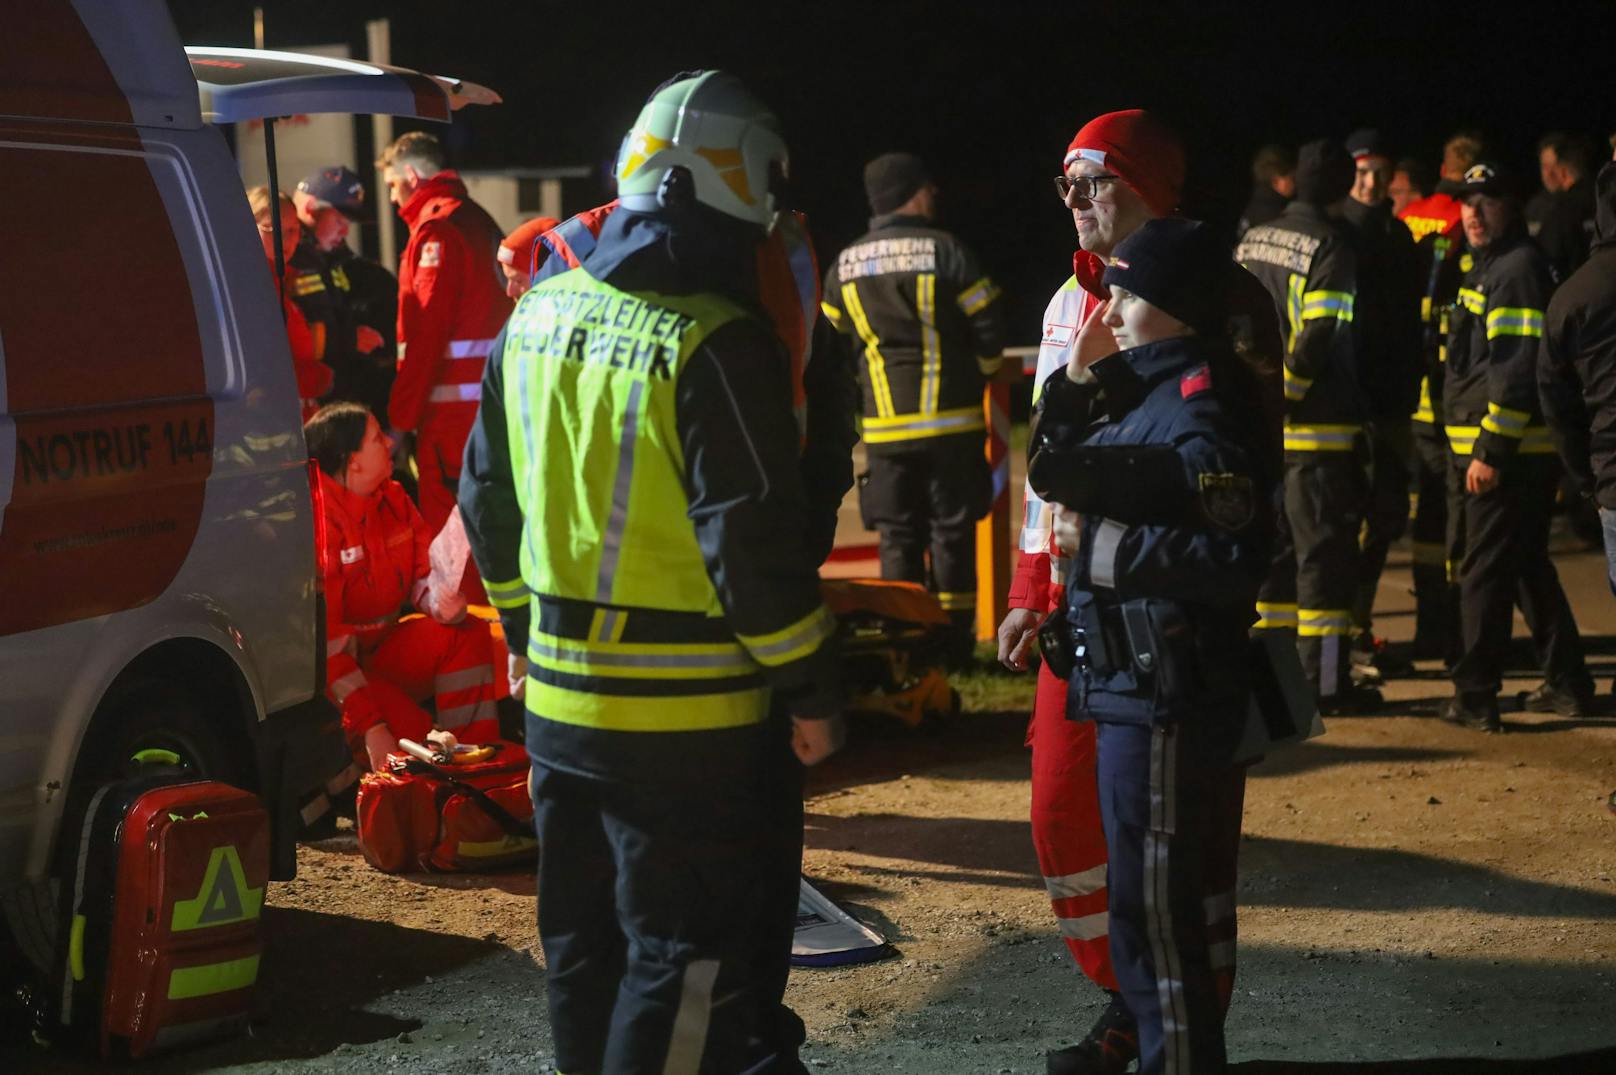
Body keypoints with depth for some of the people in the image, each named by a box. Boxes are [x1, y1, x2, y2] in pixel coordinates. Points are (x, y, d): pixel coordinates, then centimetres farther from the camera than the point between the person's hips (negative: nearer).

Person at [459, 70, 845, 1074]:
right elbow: (755, 541, -19)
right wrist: (814, 689, -9)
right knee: (691, 960, 0)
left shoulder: (539, 314, 6)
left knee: (588, 945, 19)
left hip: (559, 697, 7)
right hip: (689, 721, -7)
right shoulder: (714, 344, -18)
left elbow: (490, 499, 15)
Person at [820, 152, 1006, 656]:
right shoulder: (946, 251, -6)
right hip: (950, 421, -3)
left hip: (883, 426, 3)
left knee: (897, 537, 7)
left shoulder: (845, 265, 5)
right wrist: (975, 374, 13)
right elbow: (989, 329, -4)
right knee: (951, 532, 5)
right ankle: (954, 637, 5)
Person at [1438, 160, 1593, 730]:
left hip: (1507, 454, -10)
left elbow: (1519, 370, -21)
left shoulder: (1519, 268, -14)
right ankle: (1567, 684, 23)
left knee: (1485, 574, -5)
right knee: (1528, 568, 16)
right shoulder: (1487, 267, 18)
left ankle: (1475, 698, -1)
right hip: (1481, 448, 10)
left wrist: (1492, 452, -23)